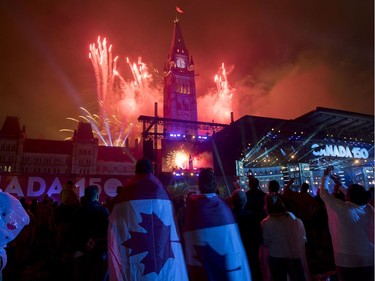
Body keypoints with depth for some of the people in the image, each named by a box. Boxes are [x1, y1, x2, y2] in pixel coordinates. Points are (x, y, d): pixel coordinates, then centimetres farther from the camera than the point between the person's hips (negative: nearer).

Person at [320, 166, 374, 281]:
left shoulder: (343, 208, -19)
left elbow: (324, 193, -7)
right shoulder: (368, 209, -5)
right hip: (369, 260, 5)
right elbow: (355, 196, 15)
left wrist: (326, 176, 9)